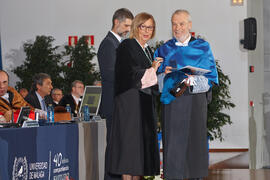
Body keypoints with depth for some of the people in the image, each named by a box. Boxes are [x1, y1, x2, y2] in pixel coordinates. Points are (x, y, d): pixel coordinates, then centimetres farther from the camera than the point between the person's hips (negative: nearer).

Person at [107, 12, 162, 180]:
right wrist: (152, 70, -6)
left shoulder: (148, 50, 18)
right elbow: (129, 75, -15)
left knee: (142, 144, 5)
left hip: (145, 104, 8)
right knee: (130, 142, -9)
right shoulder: (126, 46, -7)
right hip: (129, 104, -8)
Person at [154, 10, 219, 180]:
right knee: (173, 145, -5)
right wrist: (164, 75, -11)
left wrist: (193, 81, -16)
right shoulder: (165, 50, 12)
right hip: (171, 101, 1)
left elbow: (211, 78, 1)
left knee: (195, 143, -2)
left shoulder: (203, 47, 8)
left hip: (195, 101, 0)